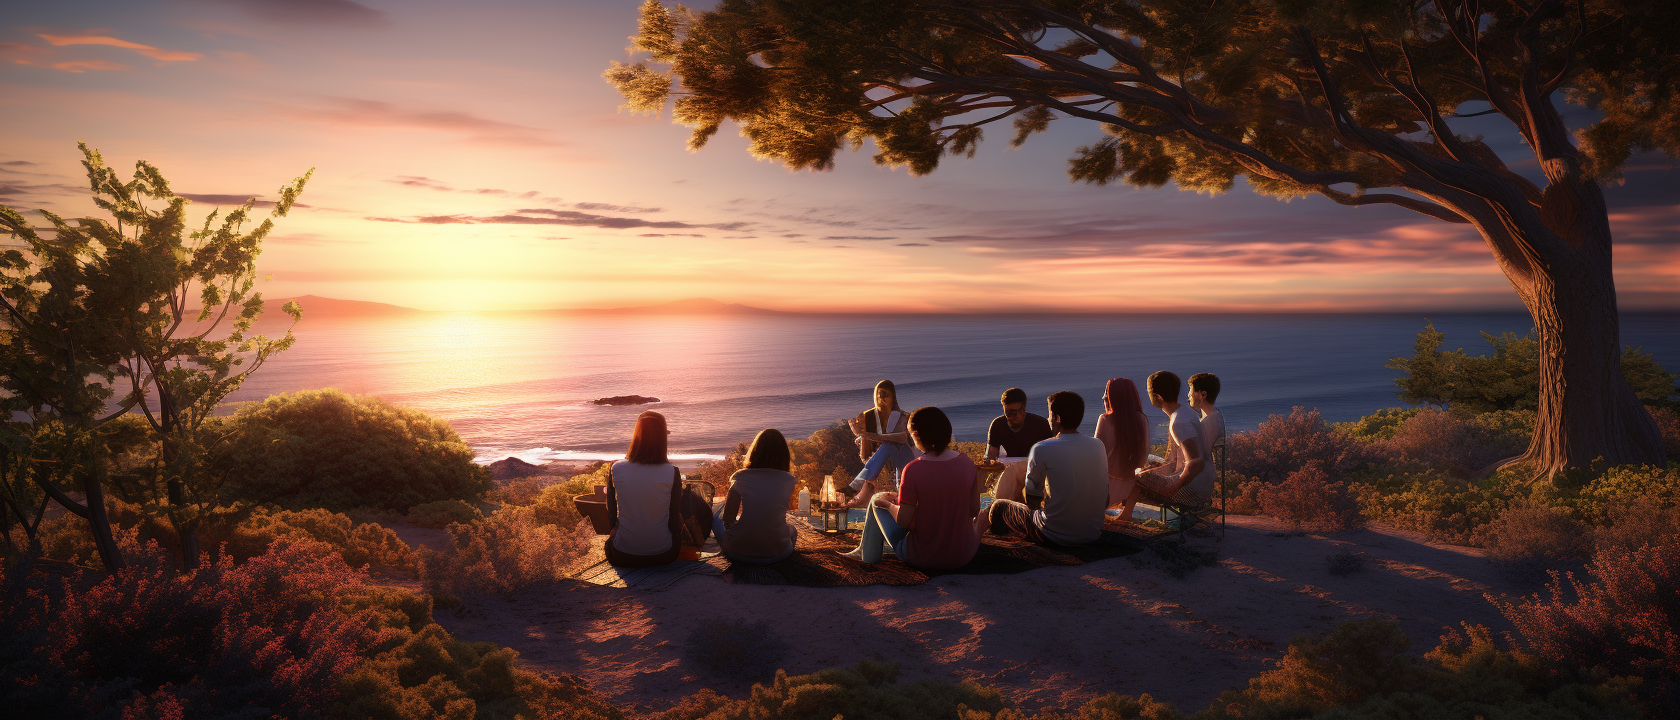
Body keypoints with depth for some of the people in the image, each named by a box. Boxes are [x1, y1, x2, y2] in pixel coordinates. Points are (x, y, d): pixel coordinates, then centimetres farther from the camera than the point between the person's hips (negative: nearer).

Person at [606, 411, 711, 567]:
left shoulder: (616, 469, -12)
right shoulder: (672, 473, -16)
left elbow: (611, 518, -1)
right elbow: (675, 523, -8)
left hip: (622, 558, 1)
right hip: (662, 555, -1)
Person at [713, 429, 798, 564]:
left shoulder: (740, 478, -3)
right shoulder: (788, 480, -3)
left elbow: (728, 518, 2)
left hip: (738, 552, 0)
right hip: (776, 554, 0)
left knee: (718, 517, 29)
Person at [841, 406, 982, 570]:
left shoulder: (913, 470, -21)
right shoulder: (966, 463, -8)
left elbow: (903, 520, -17)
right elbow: (974, 510, 2)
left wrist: (889, 504, 4)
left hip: (923, 558, -4)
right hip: (965, 555, 4)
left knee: (878, 499, 16)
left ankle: (868, 553, 38)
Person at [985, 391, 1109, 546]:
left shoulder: (1042, 449, -17)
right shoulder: (1098, 445, 0)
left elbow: (1031, 502, -10)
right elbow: (1105, 502, 8)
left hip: (1055, 537, -6)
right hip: (1093, 535, 6)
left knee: (998, 506, 18)